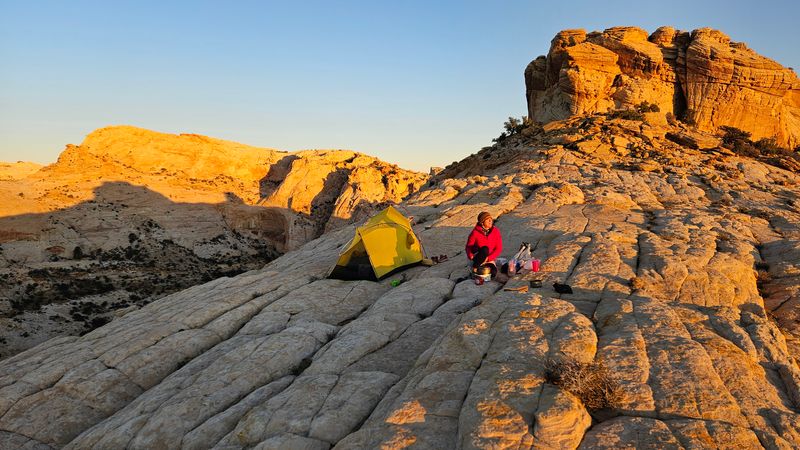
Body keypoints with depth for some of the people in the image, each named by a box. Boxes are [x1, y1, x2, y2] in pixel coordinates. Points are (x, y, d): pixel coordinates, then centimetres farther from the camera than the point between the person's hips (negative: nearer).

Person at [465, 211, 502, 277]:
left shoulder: (495, 231, -4)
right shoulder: (475, 232, -12)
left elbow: (499, 248, -4)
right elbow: (469, 246, -7)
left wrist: (488, 258, -17)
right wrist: (470, 256, -28)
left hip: (489, 259, 3)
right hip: (478, 258, -2)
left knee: (493, 273, -28)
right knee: (485, 249, -35)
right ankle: (475, 267, -17)